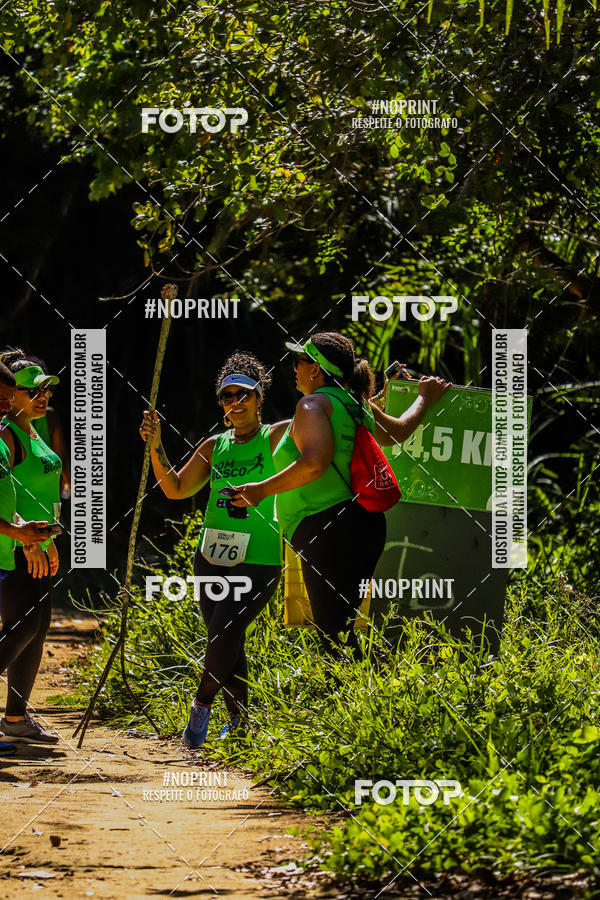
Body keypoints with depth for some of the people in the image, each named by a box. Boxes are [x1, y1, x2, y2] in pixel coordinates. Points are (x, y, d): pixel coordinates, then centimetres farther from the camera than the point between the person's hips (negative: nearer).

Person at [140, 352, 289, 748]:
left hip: (258, 561, -5)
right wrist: (156, 447, 5)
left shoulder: (277, 437, -1)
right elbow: (176, 489, 15)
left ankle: (203, 703, -1)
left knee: (226, 631, -20)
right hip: (212, 558, 5)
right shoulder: (215, 446, 14)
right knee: (226, 642, 6)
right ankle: (239, 722, 18)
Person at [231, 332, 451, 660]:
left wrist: (262, 489, -17)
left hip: (329, 529, -10)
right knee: (340, 629, 14)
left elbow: (315, 463, -23)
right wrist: (424, 398, 53)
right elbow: (399, 431, 35)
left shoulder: (314, 405, -8)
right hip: (366, 525, 10)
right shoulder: (359, 405, 17)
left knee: (333, 634, -12)